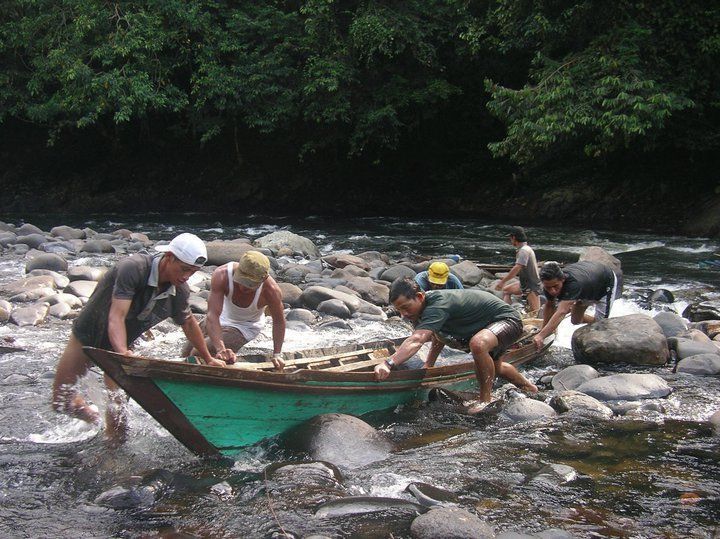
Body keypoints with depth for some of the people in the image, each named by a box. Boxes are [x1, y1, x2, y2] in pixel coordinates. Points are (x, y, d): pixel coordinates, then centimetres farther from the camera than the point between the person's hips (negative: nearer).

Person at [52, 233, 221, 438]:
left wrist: (208, 358, 12)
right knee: (60, 402, 7)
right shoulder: (133, 269, -34)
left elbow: (188, 323, 6)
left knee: (116, 407, -11)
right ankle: (96, 419, 35)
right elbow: (116, 316, -43)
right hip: (87, 336, -3)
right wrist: (123, 352, -58)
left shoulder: (180, 292, -14)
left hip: (121, 345, 3)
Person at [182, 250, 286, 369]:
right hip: (223, 316, 3)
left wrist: (277, 354, -18)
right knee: (188, 350, 13)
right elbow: (212, 315, -42)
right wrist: (220, 349, -53)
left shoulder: (271, 290, -36)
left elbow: (278, 321, -17)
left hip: (246, 327, -2)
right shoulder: (221, 276, -37)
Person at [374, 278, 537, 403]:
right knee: (494, 367, 34)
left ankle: (486, 400, -21)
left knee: (478, 344, -41)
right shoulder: (426, 305, -10)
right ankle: (527, 387, 66)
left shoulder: (437, 305, -39)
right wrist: (428, 366, 1)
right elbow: (439, 337, 8)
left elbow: (416, 340, -54)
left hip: (507, 319, -10)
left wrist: (389, 364, -64)